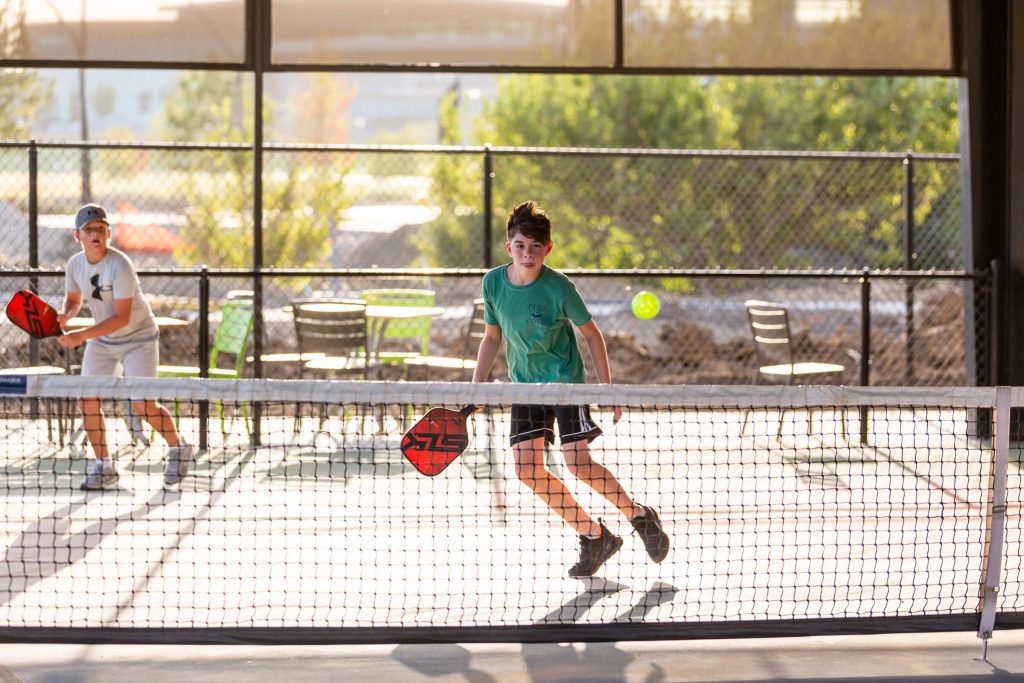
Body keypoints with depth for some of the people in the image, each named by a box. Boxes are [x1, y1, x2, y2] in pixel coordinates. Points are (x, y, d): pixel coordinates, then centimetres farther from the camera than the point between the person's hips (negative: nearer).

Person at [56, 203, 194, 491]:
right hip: (102, 340, 6)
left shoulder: (119, 266, -27)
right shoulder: (75, 265, -6)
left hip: (138, 338, -6)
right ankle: (104, 467, 8)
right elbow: (74, 299, 12)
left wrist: (81, 336, -32)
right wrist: (65, 316, -12)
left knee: (143, 405, -13)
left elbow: (121, 318, -28)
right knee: (88, 399, -6)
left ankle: (178, 448, 15)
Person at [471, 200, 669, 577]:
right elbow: (492, 337, 9)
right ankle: (594, 537, 8)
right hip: (525, 383, 5)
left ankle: (640, 516, 8)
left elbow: (592, 334, -5)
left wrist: (608, 388, -5)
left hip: (566, 378, -5)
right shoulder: (493, 282, -5)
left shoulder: (559, 287, -17)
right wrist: (477, 387, 2)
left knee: (577, 463, -15)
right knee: (527, 468, -6)